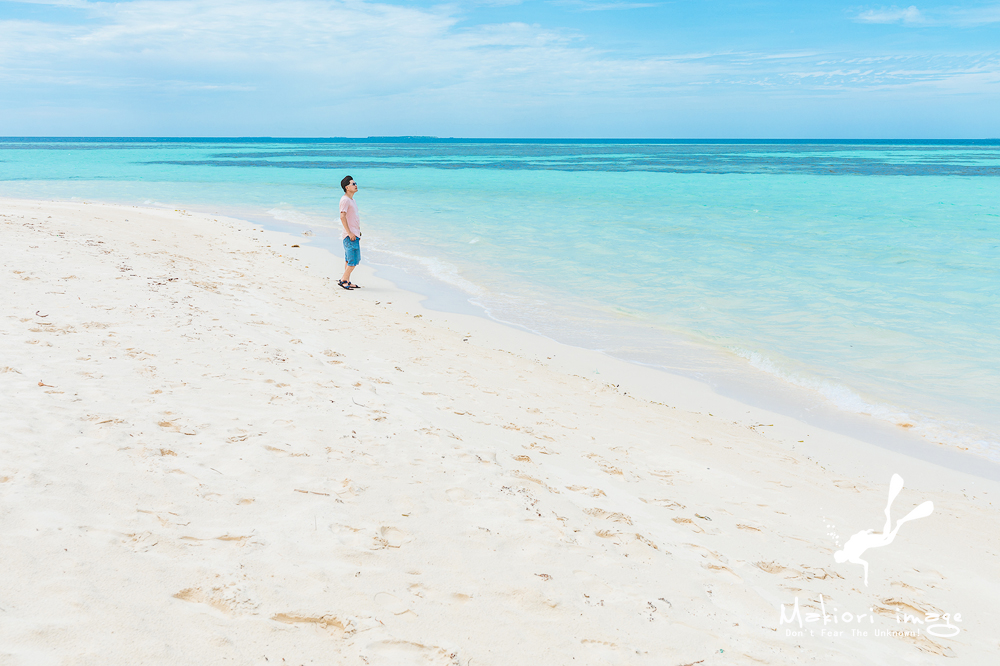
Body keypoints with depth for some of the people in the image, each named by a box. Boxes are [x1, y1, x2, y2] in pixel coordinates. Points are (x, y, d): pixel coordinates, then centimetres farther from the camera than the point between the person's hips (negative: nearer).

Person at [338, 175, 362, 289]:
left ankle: (347, 281, 16)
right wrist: (349, 233, -21)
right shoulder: (345, 200, -13)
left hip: (354, 234, 10)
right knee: (354, 260, -10)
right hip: (350, 235, -10)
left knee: (349, 260, 11)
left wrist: (358, 233, 20)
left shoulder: (351, 200, 17)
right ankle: (343, 280, -2)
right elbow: (342, 217, -20)